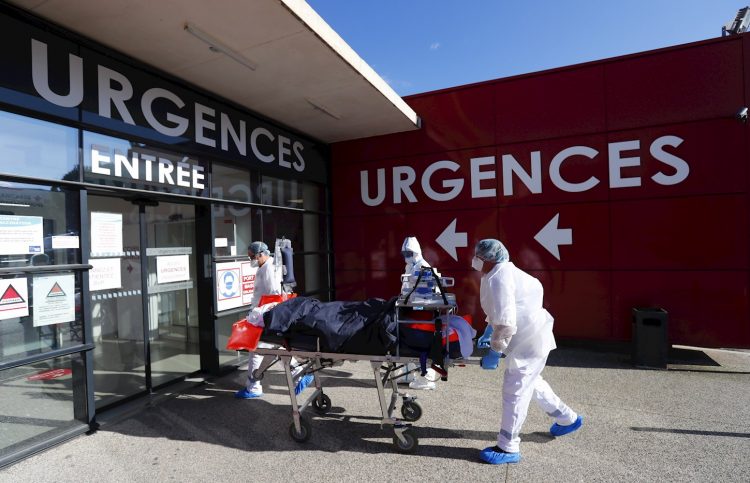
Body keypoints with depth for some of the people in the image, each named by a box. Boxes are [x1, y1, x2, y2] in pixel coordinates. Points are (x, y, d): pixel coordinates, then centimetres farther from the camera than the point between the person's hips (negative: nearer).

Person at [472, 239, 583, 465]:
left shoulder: (497, 279, -24)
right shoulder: (503, 272, 9)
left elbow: (506, 323, -30)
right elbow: (500, 312, 22)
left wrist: (494, 353, -21)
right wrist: (488, 332, 18)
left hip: (529, 340, -11)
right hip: (531, 336, 11)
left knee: (514, 391, -2)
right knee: (530, 382, 27)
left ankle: (508, 448, 12)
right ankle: (567, 418, 45)